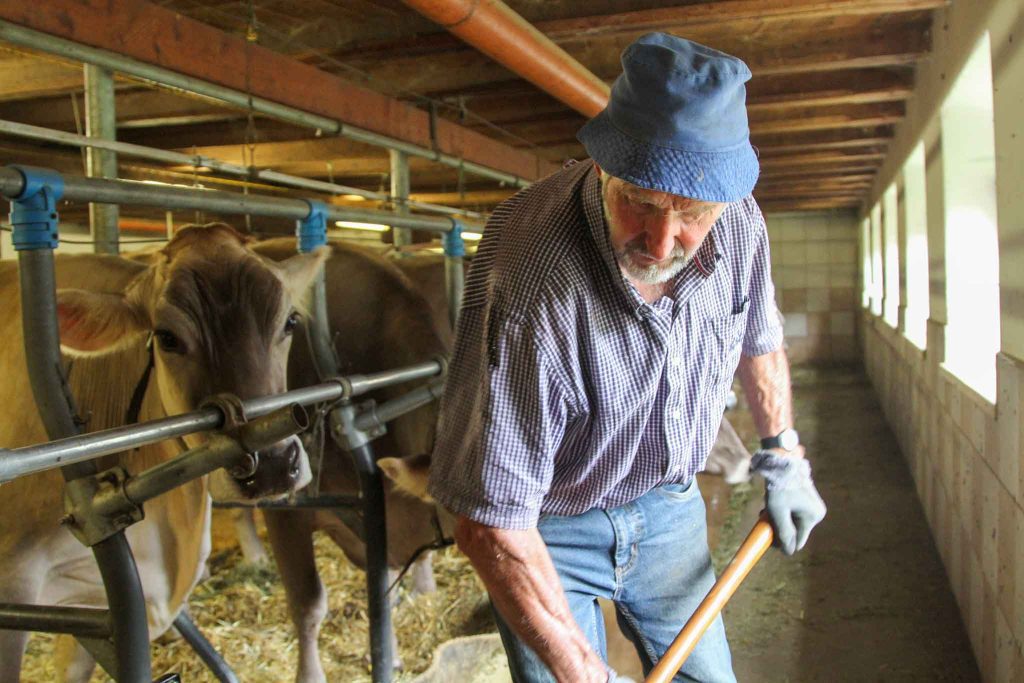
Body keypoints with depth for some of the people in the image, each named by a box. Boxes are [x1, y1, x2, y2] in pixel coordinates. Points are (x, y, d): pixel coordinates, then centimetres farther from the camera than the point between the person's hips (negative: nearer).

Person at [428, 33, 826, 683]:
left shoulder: (740, 223, -18)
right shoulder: (527, 282, -37)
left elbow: (758, 339, 7)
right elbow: (490, 515, -32)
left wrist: (784, 458, 14)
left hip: (669, 505, 5)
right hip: (549, 529, -5)